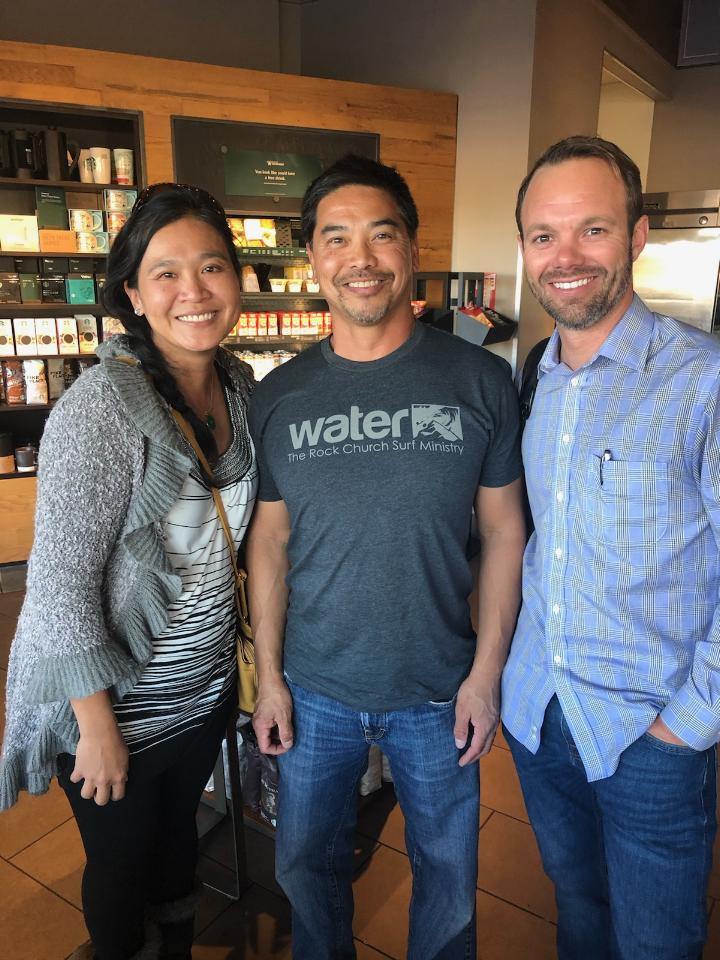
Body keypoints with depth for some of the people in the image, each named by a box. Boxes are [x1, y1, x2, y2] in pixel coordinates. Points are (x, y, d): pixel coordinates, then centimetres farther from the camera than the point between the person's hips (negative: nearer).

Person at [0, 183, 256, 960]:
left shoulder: (239, 384, -4)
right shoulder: (103, 405, -25)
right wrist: (98, 727, -16)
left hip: (206, 685, 6)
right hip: (117, 700, -6)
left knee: (179, 835, 28)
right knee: (123, 863, 19)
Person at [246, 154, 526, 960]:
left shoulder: (479, 380, -9)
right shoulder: (278, 397, -4)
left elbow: (503, 531, -4)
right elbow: (269, 543, 1)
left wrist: (487, 670, -6)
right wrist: (269, 675, 1)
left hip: (438, 691, -1)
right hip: (314, 690, 2)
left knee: (446, 872, 19)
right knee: (308, 865, 22)